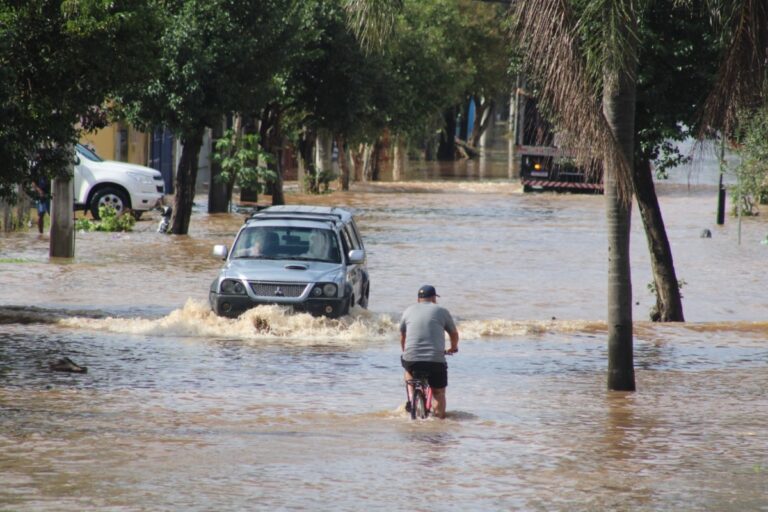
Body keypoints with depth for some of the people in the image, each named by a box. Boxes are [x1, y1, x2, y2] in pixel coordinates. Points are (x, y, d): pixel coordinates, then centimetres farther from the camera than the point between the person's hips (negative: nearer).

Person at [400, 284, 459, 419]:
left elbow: (402, 336, 27)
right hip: (436, 361, -2)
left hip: (411, 360, 2)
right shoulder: (441, 311, 10)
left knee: (408, 369, 36)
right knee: (439, 393, 15)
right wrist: (453, 348, 45)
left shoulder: (409, 311, 15)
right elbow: (454, 334, 23)